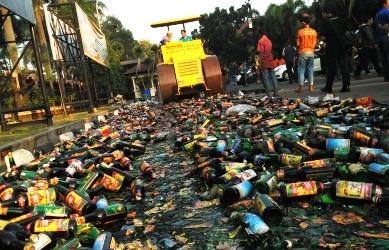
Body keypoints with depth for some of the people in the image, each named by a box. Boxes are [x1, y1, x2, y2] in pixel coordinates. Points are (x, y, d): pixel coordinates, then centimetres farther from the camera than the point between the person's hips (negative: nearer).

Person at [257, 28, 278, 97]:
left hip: (264, 63, -7)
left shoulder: (261, 41, -10)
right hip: (270, 62, 7)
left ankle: (268, 94, -6)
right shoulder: (269, 40, 13)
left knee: (265, 78, -4)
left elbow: (261, 53, -17)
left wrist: (260, 63, -15)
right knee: (273, 76, 9)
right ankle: (276, 92, 9)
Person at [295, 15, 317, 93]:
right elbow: (315, 43, 6)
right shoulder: (314, 32, 2)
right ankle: (311, 86, 10)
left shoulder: (300, 31, -8)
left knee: (301, 70, 0)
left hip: (303, 52, -3)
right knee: (310, 69, 10)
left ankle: (301, 87, -4)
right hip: (311, 52, 4)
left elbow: (297, 44, -4)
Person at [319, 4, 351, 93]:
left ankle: (328, 87, 16)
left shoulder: (325, 22, -9)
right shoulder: (342, 20, 6)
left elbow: (322, 37, -15)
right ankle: (346, 85, -5)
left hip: (331, 48, -3)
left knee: (331, 68, 6)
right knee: (344, 67, 2)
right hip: (343, 48, 3)